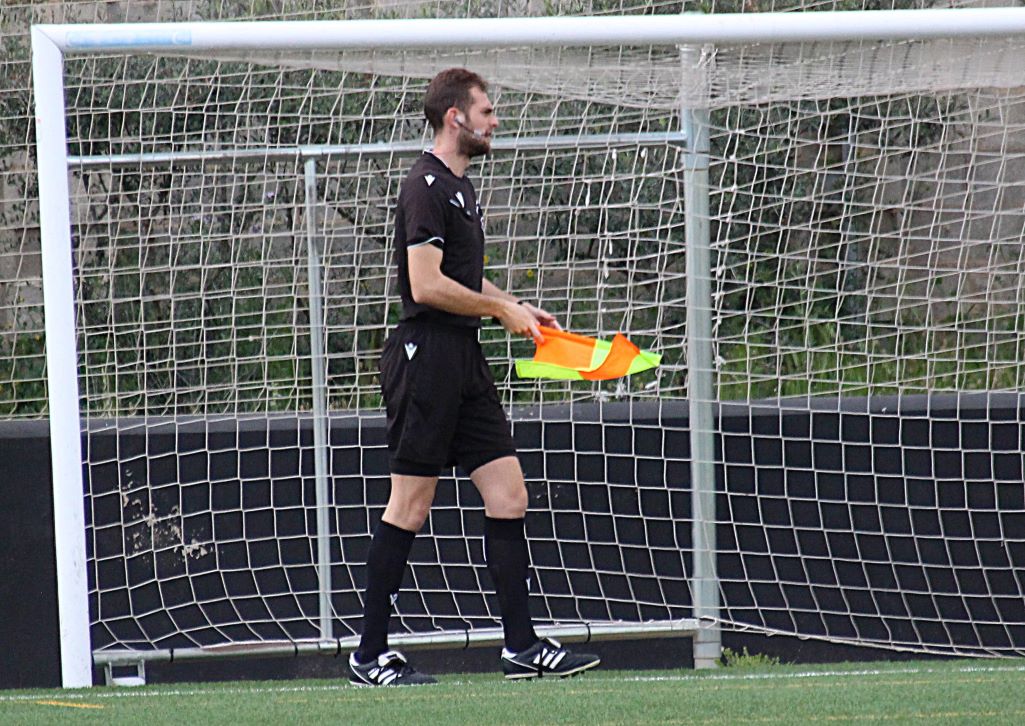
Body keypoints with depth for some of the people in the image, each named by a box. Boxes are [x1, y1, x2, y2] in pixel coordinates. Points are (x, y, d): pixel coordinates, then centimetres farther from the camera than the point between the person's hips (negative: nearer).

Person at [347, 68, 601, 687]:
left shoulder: (460, 187, 19)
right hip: (426, 354, -9)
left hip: (464, 359, 9)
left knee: (509, 497, 4)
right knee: (411, 506, -5)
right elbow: (427, 284, -20)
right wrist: (502, 309, -10)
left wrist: (516, 308, 14)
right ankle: (370, 656, 1)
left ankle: (523, 647, 5)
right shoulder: (427, 186, -12)